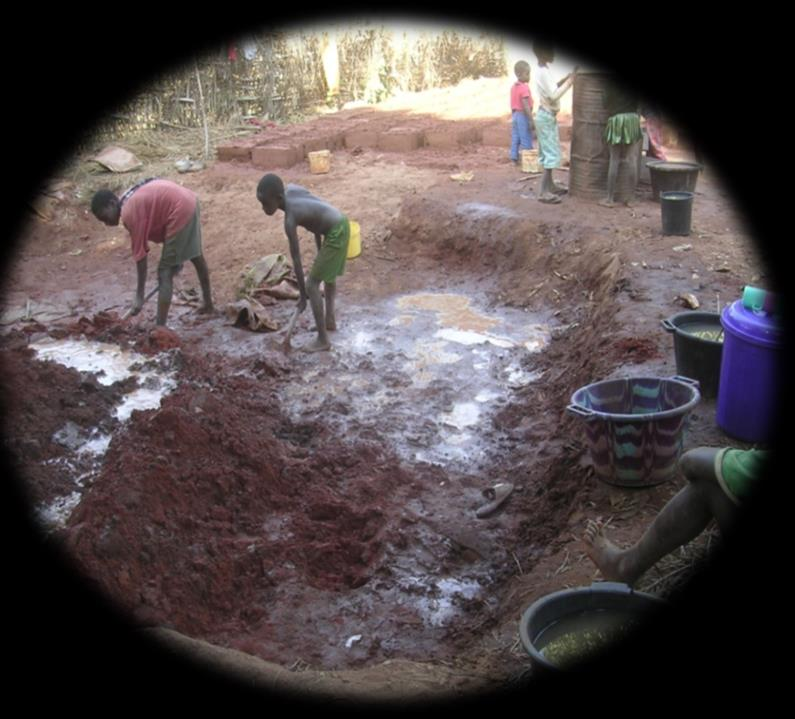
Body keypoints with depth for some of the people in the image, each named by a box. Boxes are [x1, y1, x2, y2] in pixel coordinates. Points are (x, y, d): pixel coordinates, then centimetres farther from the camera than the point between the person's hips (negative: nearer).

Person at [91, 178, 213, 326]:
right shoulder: (131, 200, 13)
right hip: (189, 201, 10)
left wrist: (139, 295, -10)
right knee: (196, 256, 28)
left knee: (165, 272, -7)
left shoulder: (129, 213, -13)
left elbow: (140, 255, -13)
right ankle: (208, 303, 48)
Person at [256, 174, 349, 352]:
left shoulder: (290, 220, -23)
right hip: (340, 225, 9)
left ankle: (323, 340, 2)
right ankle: (330, 320, 44)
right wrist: (320, 249, 20)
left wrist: (303, 296, -12)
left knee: (312, 285, -3)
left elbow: (296, 260, -19)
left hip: (335, 233, -9)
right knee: (329, 275, 28)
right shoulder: (291, 189, -2)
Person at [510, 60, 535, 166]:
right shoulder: (524, 87, -17)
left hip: (515, 115, 9)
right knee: (526, 141, -5)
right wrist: (531, 120, -21)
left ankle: (514, 158, 15)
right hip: (523, 116, -9)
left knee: (515, 139, 11)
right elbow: (526, 106, -22)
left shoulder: (513, 87, 10)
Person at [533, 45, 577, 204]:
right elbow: (553, 95, -23)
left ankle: (550, 185, 25)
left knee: (550, 152, 16)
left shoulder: (544, 69, 11)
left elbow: (552, 89, 20)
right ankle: (544, 191, -11)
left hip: (548, 115, 10)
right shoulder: (543, 71, -20)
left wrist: (566, 79, 10)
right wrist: (570, 81, -18)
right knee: (551, 154, -10)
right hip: (546, 116, -10)